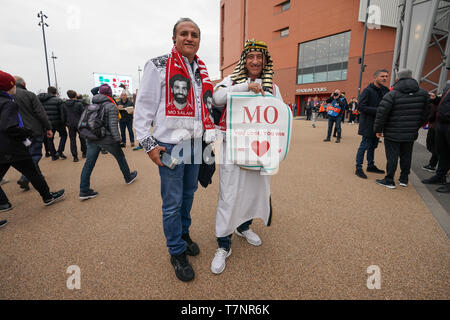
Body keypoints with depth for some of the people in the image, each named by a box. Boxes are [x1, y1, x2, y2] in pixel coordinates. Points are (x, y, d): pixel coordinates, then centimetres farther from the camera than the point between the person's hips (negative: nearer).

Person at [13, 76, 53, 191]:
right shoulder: (29, 95, -8)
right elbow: (41, 113, -11)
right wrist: (48, 128, -5)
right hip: (34, 131, -4)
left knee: (28, 155, 18)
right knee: (35, 155, 3)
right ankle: (25, 179, -9)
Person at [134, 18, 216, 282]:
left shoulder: (202, 71, 13)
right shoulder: (158, 66, -4)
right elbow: (144, 106, -6)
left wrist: (209, 135, 15)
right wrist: (148, 144, -12)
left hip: (195, 144, 6)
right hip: (170, 145, -6)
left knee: (189, 194, 18)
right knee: (173, 202, 2)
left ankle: (184, 233, 41)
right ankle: (177, 252, 20)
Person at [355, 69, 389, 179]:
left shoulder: (385, 90, 11)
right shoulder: (368, 90, -11)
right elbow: (361, 107, -18)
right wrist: (377, 111, -22)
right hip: (368, 124, -7)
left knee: (373, 146, 16)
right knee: (364, 146, -3)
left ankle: (371, 165, 28)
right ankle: (358, 168, 5)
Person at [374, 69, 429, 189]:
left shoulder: (391, 95, -12)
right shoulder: (423, 94, 4)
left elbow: (381, 114, -16)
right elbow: (425, 114, 11)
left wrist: (378, 129, -5)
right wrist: (416, 127, 22)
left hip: (392, 134, -4)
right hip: (411, 134, 5)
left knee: (392, 157, 1)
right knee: (406, 157, 15)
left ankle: (389, 181, 8)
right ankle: (404, 179, 26)